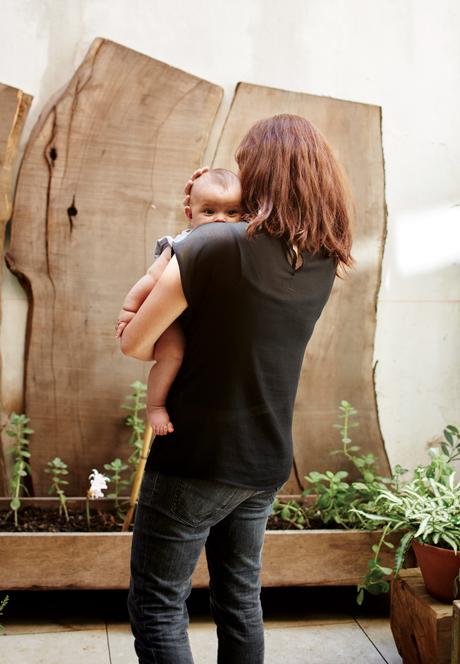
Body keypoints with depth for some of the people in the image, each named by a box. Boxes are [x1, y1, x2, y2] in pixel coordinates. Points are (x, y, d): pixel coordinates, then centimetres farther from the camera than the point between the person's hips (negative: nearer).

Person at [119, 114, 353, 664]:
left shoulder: (214, 246, -22)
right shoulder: (324, 264, -2)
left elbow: (133, 343, -15)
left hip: (193, 459, -6)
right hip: (265, 466, 7)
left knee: (157, 608, 7)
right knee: (240, 599, 21)